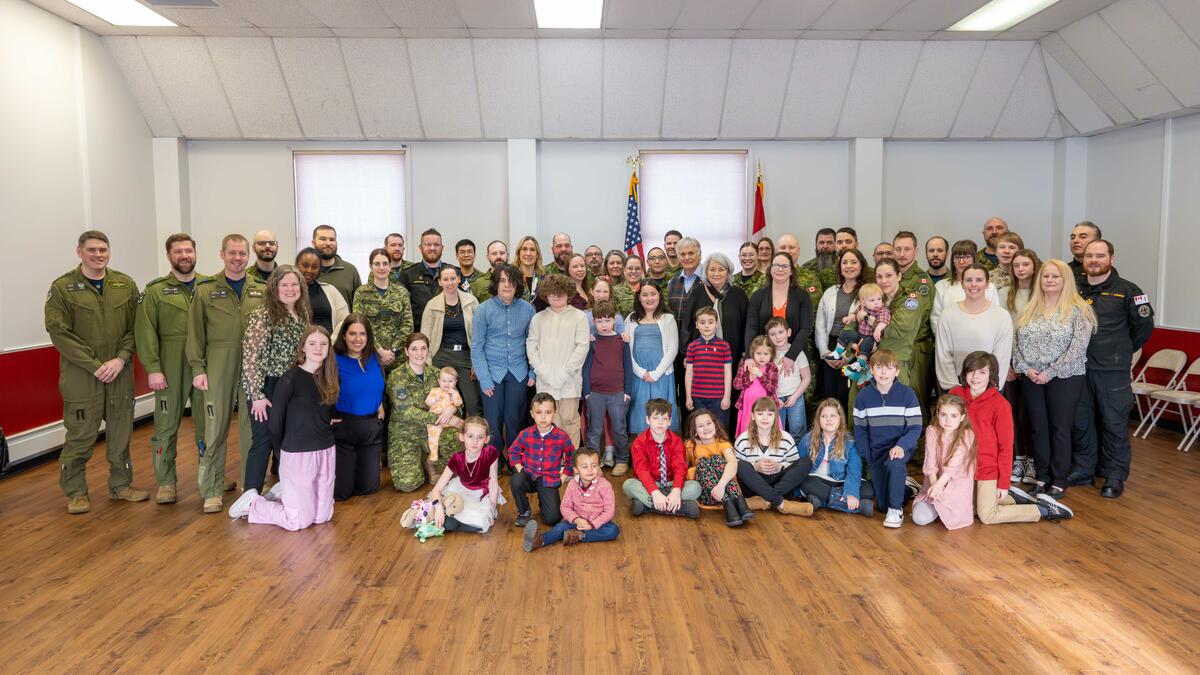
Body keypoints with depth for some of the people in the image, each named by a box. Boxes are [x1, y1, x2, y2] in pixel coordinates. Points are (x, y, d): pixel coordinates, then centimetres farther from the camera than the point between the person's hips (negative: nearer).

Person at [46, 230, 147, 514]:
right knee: (80, 434, 2)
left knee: (121, 431, 11)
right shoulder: (62, 287, -4)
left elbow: (135, 327, 5)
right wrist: (95, 365, -14)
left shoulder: (126, 284, 5)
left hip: (120, 371, 3)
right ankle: (75, 492, 17)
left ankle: (121, 484, 25)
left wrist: (121, 359, -10)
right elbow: (59, 332, -9)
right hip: (80, 374, -3)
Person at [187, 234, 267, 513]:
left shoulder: (261, 290, 8)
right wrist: (197, 368, -4)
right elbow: (195, 332, 2)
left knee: (252, 427, 7)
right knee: (215, 429, 3)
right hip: (219, 369, -1)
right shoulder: (205, 289, 4)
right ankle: (212, 491, 14)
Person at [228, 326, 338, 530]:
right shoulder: (290, 379, -14)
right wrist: (283, 450, 3)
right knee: (299, 521, 0)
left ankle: (283, 493, 31)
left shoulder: (328, 378, 5)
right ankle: (252, 502, 23)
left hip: (327, 452, 6)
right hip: (298, 453, -6)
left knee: (323, 516, 8)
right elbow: (275, 422, -8)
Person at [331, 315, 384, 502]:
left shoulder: (374, 358, 3)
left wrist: (380, 406, 9)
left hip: (371, 427, 5)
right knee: (341, 492, 3)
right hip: (343, 428, -5)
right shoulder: (334, 361, -14)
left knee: (369, 487, 11)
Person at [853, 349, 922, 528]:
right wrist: (867, 457, -5)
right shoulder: (863, 396, -6)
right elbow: (860, 429, 2)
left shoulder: (906, 393, -11)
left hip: (900, 447, -3)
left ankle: (897, 508, -18)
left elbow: (915, 427, -11)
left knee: (894, 463, -39)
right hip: (876, 450, 3)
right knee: (882, 505, 4)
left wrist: (901, 446, -29)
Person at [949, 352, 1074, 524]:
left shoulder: (1000, 404, -15)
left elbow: (1005, 446, -10)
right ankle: (1013, 497, 33)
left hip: (987, 468, -5)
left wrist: (1004, 483, -9)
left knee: (987, 517, -2)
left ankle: (1044, 508, 15)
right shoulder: (955, 394, -5)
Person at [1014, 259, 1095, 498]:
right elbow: (1017, 342, 7)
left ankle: (1059, 480, 14)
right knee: (1038, 428, 9)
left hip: (1064, 378, -4)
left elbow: (1077, 347, -12)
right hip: (1031, 379, 4)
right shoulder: (1029, 310, 10)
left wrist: (1050, 372, -16)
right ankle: (1041, 476, 20)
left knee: (1060, 428, 3)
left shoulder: (1078, 310, -5)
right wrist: (1025, 368, -8)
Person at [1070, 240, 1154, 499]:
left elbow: (1144, 325, 0)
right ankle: (1082, 470, 24)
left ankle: (1115, 476, 15)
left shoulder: (1127, 290, -2)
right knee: (1081, 422, 11)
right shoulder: (1076, 290, 8)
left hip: (1113, 371, -4)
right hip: (1079, 368, 4)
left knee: (1114, 424, 3)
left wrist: (1122, 350, 6)